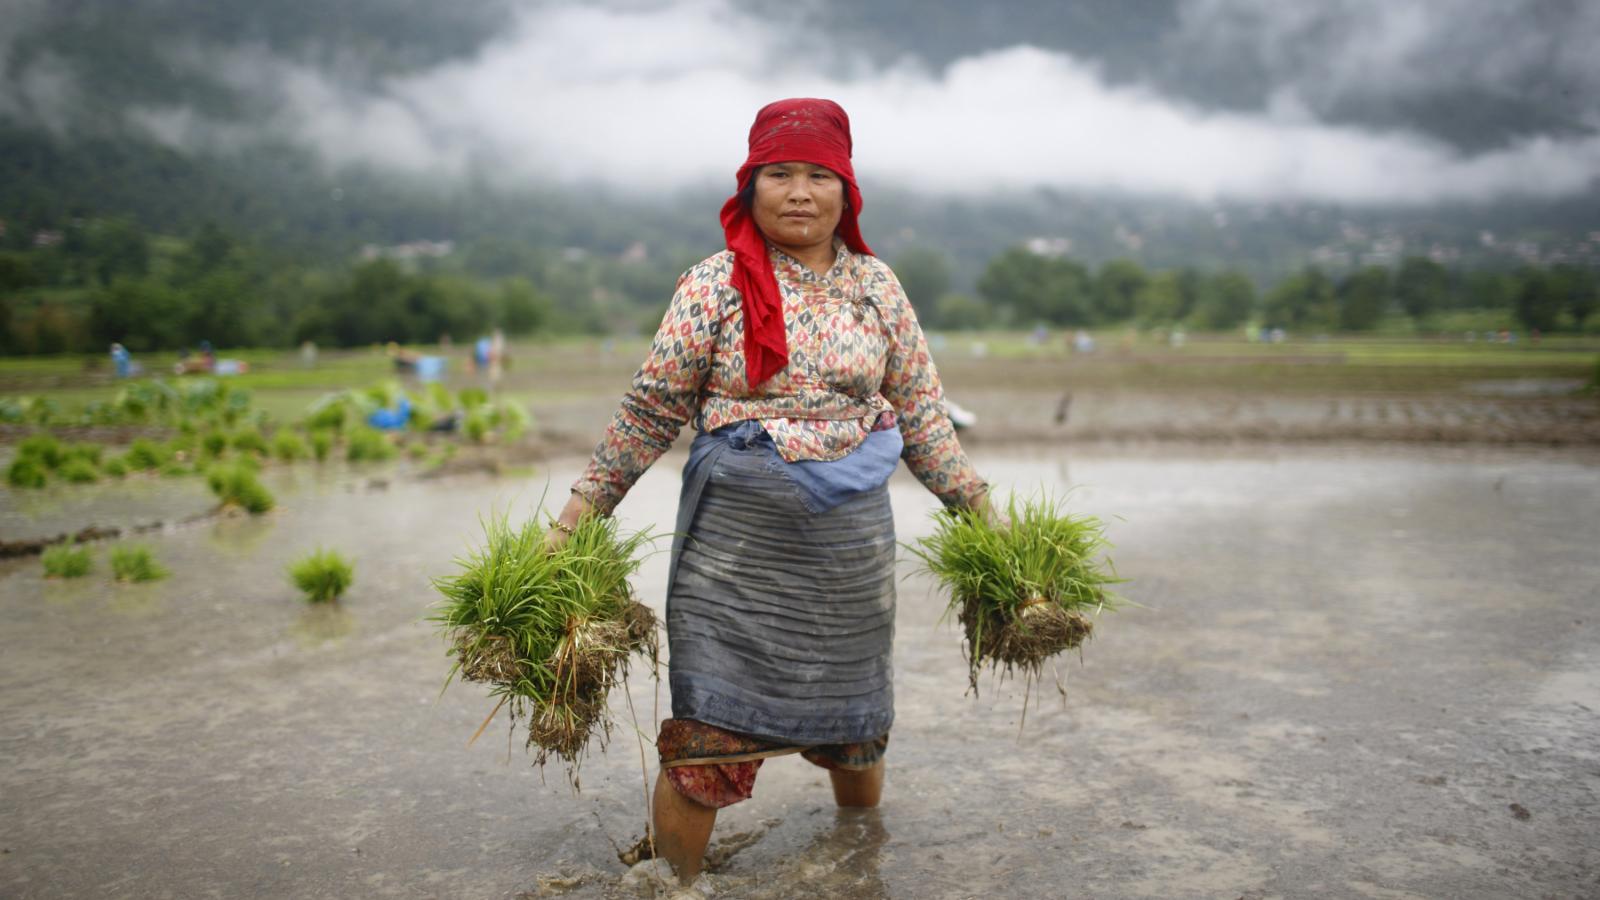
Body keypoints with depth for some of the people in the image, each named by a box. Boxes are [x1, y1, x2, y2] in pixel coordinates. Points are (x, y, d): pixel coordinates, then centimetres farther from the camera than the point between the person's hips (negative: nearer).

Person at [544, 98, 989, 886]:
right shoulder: (713, 287, -4)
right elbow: (652, 409, -1)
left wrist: (980, 510, 10)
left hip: (852, 547, 3)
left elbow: (920, 412, 10)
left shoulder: (876, 287, 5)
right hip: (734, 547, -3)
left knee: (854, 730, 16)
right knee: (705, 739, -1)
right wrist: (576, 516, -3)